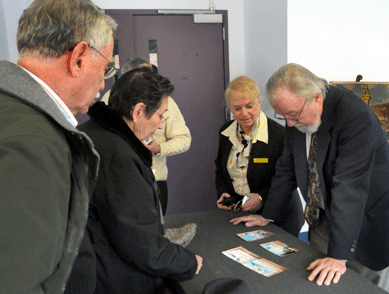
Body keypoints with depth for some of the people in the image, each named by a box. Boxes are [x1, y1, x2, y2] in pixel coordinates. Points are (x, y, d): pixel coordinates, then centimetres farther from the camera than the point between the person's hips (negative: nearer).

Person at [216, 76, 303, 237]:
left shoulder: (280, 135, -15)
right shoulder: (226, 132, 5)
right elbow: (220, 170, 18)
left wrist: (262, 198, -20)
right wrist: (222, 193, 1)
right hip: (236, 211, 4)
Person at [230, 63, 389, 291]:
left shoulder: (355, 116, -28)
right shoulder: (298, 117, -6)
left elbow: (349, 187, -32)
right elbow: (287, 168, 5)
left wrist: (338, 255, -32)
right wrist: (268, 216, 9)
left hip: (366, 224, -5)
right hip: (324, 218, 6)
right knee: (317, 285, 8)